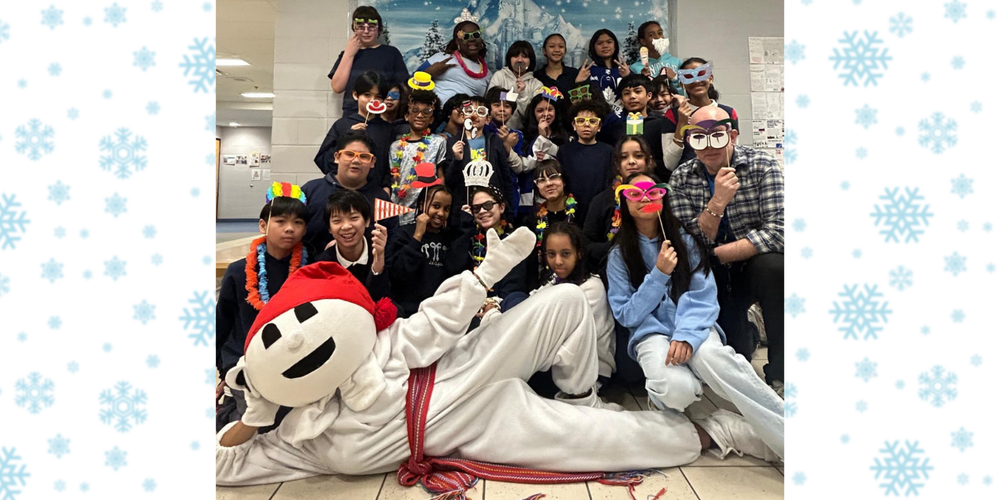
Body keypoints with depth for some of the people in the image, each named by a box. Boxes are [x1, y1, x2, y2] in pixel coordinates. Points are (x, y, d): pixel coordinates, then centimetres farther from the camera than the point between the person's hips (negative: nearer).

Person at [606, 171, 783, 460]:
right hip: (651, 332, -1)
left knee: (712, 358, -36)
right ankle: (661, 400, 1)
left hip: (693, 327, 1)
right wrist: (658, 275, -14)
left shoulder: (685, 240, 5)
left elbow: (704, 298, -4)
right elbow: (626, 315, -2)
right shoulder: (619, 254, 3)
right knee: (677, 387, -34)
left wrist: (686, 335, -23)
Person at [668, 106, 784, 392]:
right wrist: (717, 202, -27)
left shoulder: (761, 166, -11)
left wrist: (715, 254, -24)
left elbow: (777, 231, -23)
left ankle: (779, 373, -17)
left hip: (759, 266, -1)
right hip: (715, 279, 1)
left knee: (771, 264, -35)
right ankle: (743, 341, 25)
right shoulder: (681, 179, -6)